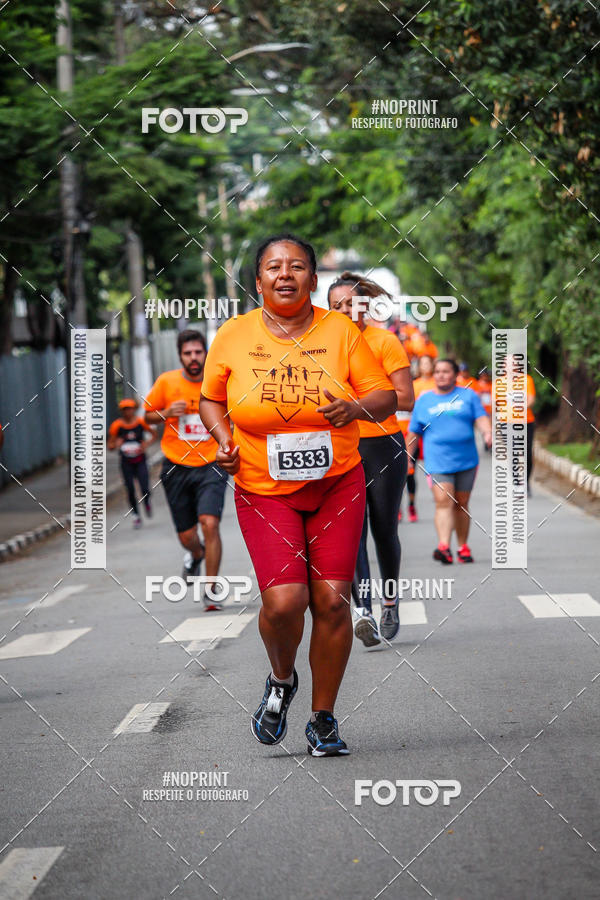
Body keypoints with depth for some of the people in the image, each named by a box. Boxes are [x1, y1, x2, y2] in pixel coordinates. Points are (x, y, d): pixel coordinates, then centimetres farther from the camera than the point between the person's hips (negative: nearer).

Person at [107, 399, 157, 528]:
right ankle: (135, 516, 18)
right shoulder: (117, 425, -7)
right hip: (126, 463, 0)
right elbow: (109, 445, -1)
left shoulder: (141, 422, -6)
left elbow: (154, 435, 8)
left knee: (145, 490, -9)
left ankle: (147, 501, 27)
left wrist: (147, 443, -10)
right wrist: (115, 445, -23)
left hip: (140, 461, 0)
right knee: (130, 490, -1)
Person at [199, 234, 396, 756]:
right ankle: (281, 680, 18)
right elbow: (211, 399, 14)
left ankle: (323, 718, 13)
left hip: (337, 484, 1)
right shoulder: (233, 336, -1)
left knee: (332, 599, -4)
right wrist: (223, 440, -4)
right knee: (284, 601, -15)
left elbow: (387, 397, 0)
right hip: (264, 490, -1)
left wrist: (356, 408, -21)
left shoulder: (340, 331, -2)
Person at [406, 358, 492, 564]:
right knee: (443, 501, -17)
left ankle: (463, 546, 18)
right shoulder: (424, 400, 11)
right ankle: (444, 546, -29)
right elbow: (413, 433, 14)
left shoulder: (468, 395, 10)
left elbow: (481, 418, 1)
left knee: (461, 504, 7)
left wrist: (487, 433, -19)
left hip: (466, 460, 1)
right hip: (437, 461, -1)